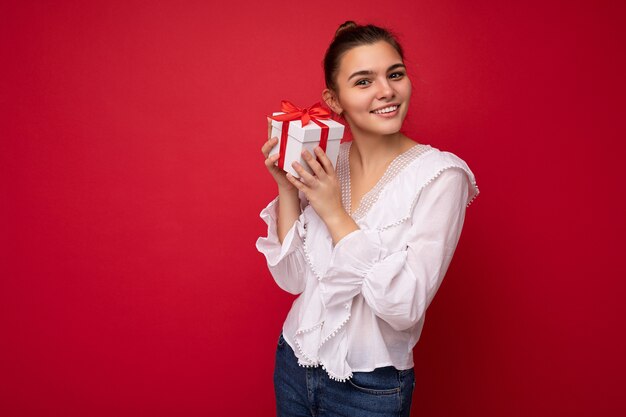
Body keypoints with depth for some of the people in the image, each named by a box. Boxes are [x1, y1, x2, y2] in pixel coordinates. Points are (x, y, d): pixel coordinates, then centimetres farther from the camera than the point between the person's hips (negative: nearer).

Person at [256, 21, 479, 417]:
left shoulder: (441, 174, -17)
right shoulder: (324, 162, -4)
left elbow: (406, 306, -22)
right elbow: (292, 277, -4)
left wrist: (335, 213, -23)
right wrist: (287, 187, -14)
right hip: (294, 364, 4)